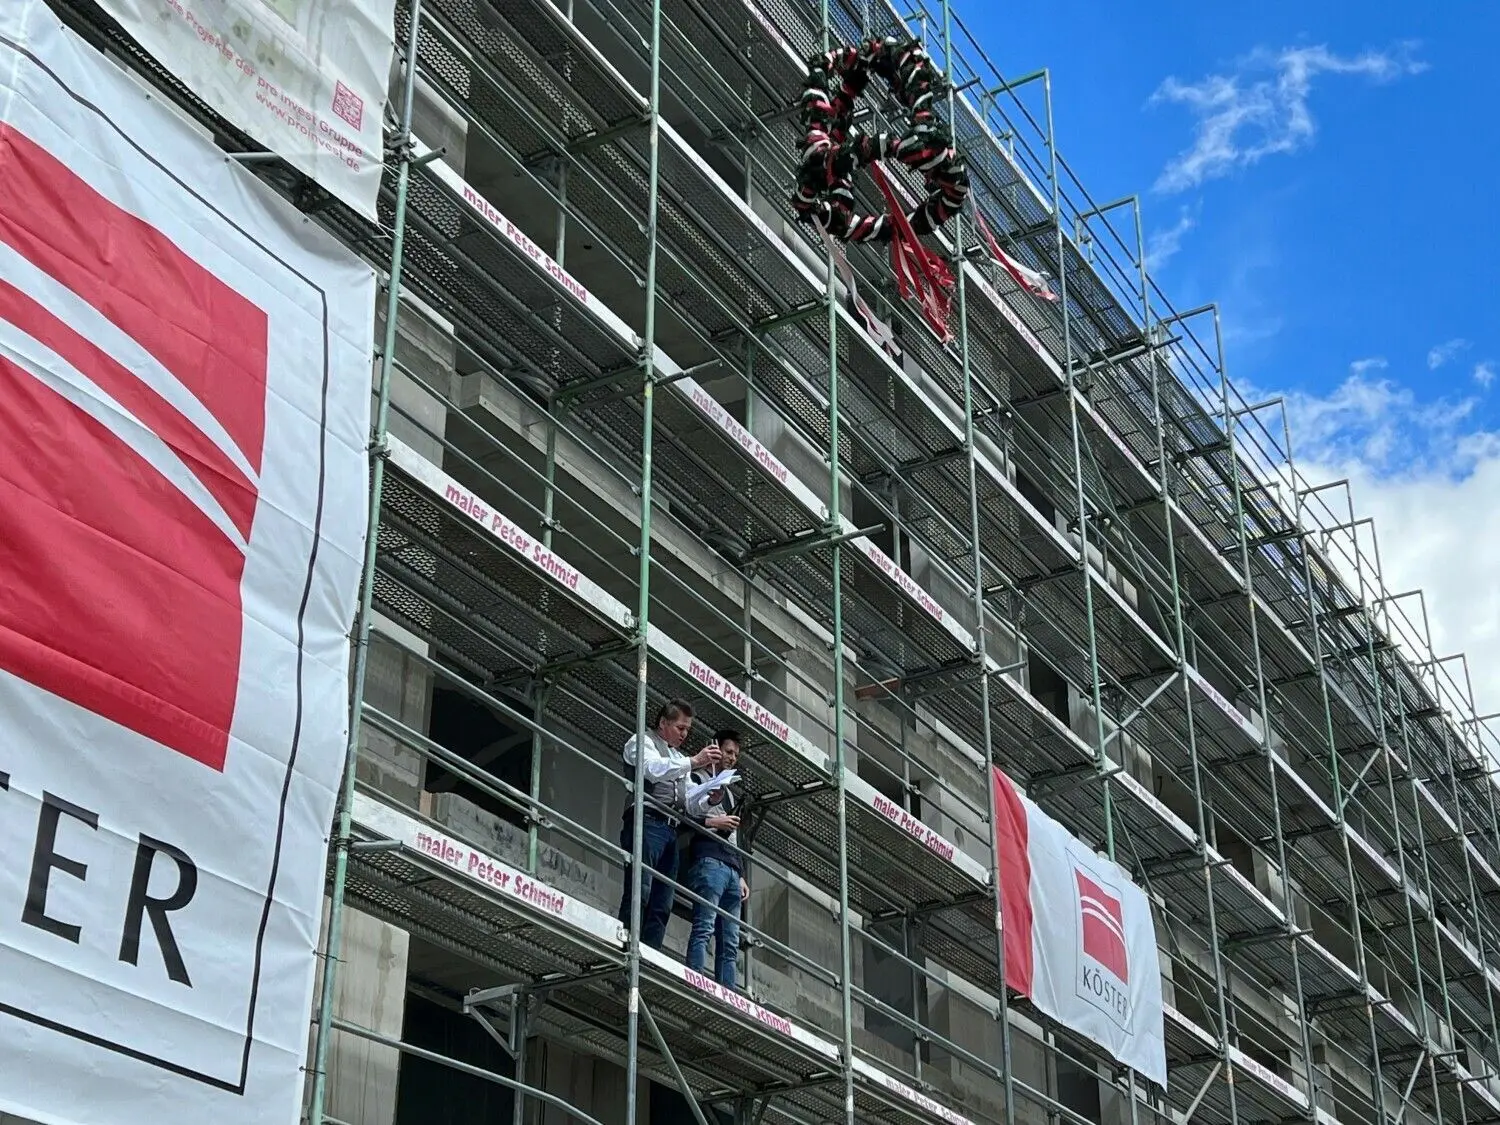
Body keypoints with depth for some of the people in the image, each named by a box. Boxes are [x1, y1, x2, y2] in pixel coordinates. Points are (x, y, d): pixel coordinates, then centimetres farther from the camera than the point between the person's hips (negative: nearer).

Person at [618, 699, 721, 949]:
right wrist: (694, 762, -9)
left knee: (662, 905, -2)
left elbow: (689, 803, 27)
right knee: (639, 892, -21)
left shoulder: (679, 759, 33)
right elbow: (653, 769, -10)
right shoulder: (642, 741, 12)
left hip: (670, 831, 8)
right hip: (647, 822, -8)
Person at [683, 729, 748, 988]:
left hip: (732, 870, 8)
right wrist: (711, 823, -14)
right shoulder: (697, 779, 9)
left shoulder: (731, 793, 32)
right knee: (704, 928, -20)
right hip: (709, 861, -8)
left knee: (730, 943, -1)